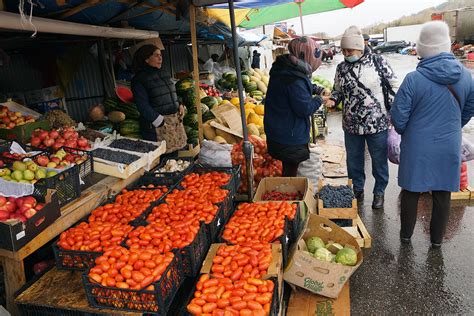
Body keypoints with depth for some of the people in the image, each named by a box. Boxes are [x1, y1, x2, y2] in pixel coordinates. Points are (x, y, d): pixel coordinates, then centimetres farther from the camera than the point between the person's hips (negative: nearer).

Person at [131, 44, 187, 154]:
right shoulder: (139, 79, -6)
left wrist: (179, 106, 6)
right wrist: (160, 122, -18)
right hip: (156, 125, -7)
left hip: (175, 120, 7)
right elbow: (143, 106, -13)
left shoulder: (162, 75, 15)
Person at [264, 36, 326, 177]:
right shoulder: (294, 80, -27)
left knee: (288, 171, 22)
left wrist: (315, 89, 9)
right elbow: (305, 109, -22)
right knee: (291, 173, 5)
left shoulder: (285, 69, 6)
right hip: (290, 139, -10)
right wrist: (319, 100, -5)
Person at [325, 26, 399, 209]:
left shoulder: (378, 62, -9)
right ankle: (357, 190, 38)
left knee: (379, 160, 12)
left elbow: (394, 86, -2)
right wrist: (332, 100, -7)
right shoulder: (341, 67, 3)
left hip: (377, 124, -3)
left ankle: (379, 192, 33)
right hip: (351, 125, 4)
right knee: (354, 160, 17)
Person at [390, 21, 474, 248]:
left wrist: (404, 133, 8)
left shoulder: (414, 79, -20)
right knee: (443, 194, 16)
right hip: (449, 148, 3)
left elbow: (398, 117, -13)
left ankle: (406, 234, 30)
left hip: (417, 147, -3)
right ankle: (437, 238, 31)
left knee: (411, 191, 14)